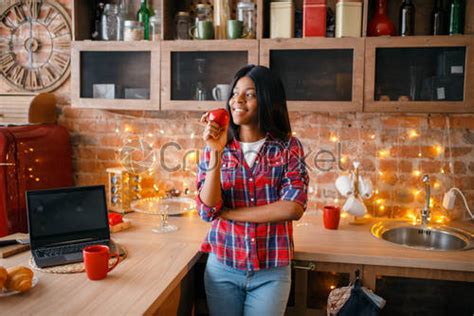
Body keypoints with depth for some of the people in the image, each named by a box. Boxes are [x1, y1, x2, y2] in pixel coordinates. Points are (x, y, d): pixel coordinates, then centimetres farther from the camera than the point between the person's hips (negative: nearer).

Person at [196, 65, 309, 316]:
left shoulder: (289, 147, -4)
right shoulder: (214, 149, -1)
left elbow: (293, 208, -16)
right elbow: (207, 210, -10)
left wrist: (227, 213, -13)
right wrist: (217, 152, -19)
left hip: (271, 272, -1)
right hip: (223, 268, 1)